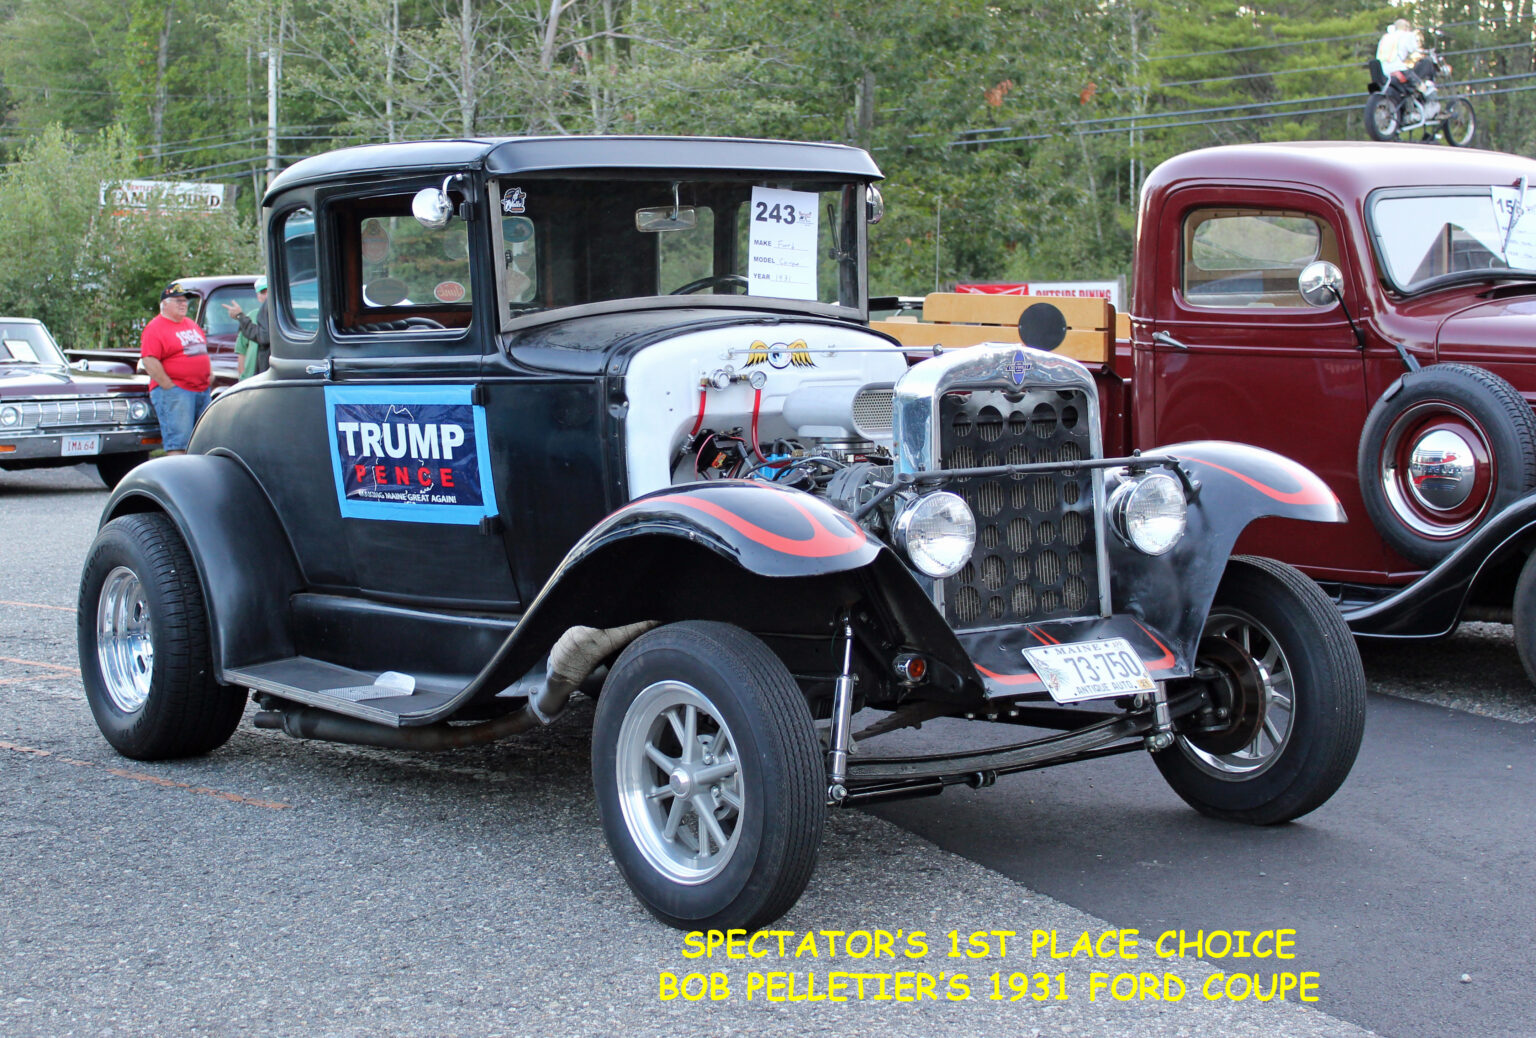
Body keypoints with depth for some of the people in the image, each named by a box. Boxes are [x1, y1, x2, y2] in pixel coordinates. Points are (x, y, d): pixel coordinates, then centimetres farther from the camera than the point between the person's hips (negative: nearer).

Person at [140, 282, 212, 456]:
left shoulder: (191, 324, 18)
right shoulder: (155, 328, -8)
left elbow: (203, 349, 29)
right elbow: (150, 362, -16)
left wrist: (210, 373, 15)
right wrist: (169, 387, -18)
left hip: (203, 390, 8)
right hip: (174, 391, -8)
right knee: (178, 442, -13)